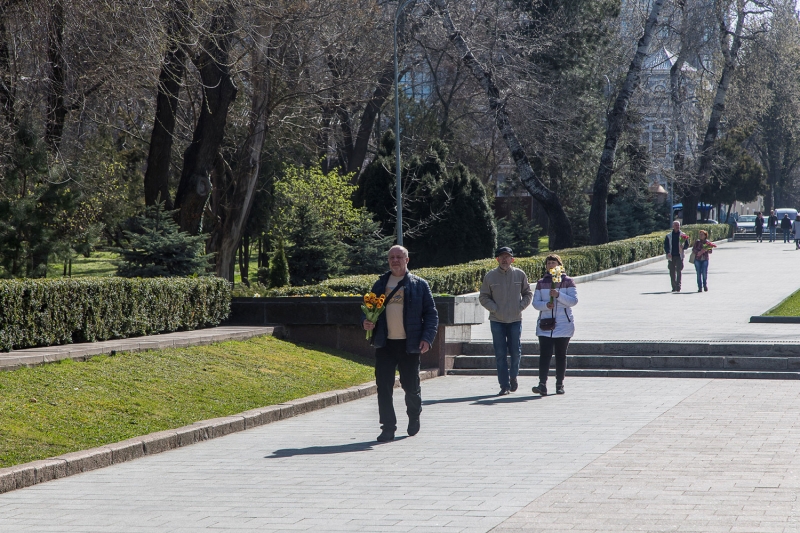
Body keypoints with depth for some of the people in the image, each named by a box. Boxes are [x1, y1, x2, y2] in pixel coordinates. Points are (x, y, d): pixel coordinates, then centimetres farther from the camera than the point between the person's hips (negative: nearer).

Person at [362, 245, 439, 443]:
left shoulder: (419, 285, 4)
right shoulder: (380, 284, 12)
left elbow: (431, 313, 2)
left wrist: (427, 338, -10)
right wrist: (365, 321, -5)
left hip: (409, 345, -2)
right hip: (385, 344, 2)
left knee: (410, 385, 6)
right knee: (383, 386, -4)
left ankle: (414, 417, 34)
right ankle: (388, 428, 2)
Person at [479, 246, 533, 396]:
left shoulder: (520, 275, 4)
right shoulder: (490, 276, 1)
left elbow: (528, 293, 13)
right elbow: (483, 297, 5)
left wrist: (521, 306, -2)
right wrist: (494, 309, -7)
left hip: (515, 320, 1)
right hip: (497, 321, -1)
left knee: (515, 351, 4)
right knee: (500, 354, -2)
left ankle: (513, 377, 29)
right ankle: (505, 385, 2)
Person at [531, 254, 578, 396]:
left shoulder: (567, 281, 3)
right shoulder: (541, 283, 11)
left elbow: (573, 301, -6)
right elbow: (535, 302, 7)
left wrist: (558, 295, -19)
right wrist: (545, 305, -14)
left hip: (563, 325, -1)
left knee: (561, 355, 5)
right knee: (544, 354, -12)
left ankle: (560, 384, 14)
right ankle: (542, 384, -21)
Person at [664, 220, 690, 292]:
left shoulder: (683, 235, 7)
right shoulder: (668, 236, 9)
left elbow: (687, 245, 8)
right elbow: (665, 245, 7)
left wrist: (683, 246, -14)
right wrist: (668, 252, -10)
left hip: (679, 256, -2)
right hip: (671, 256, 2)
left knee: (678, 271, -11)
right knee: (672, 272, 4)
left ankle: (678, 287, -11)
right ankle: (674, 287, 12)